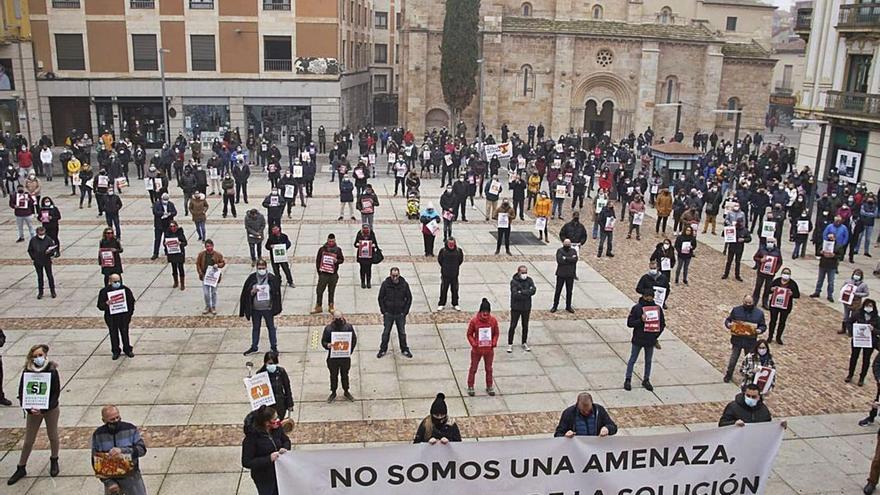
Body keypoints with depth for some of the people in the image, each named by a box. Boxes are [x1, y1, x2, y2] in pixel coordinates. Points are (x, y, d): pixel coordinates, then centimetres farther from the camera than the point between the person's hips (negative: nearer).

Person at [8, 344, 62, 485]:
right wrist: (29, 409, -21)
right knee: (28, 440, 9)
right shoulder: (27, 372, -10)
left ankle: (54, 461, 36)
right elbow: (22, 393, -7)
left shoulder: (52, 371, -15)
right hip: (33, 410, 1)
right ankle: (21, 468, 23)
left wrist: (44, 409, -24)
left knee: (52, 436, 15)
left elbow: (56, 393, -14)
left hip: (51, 409, -1)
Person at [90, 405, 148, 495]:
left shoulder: (130, 429, -8)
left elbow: (142, 449, -13)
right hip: (111, 479, 1)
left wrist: (122, 450, -30)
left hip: (132, 478, -1)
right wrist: (108, 482, -9)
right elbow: (95, 461, -1)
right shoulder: (98, 435, -5)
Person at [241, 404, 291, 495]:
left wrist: (284, 448, -17)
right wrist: (268, 459, -32)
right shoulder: (251, 437, -28)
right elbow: (246, 463, -24)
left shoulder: (277, 428, -12)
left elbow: (286, 440, 7)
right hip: (264, 477, -5)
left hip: (279, 472, 5)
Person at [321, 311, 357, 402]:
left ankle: (346, 392, 39)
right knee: (333, 375, 17)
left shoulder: (348, 327, -9)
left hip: (345, 357, 1)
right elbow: (323, 341, -5)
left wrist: (350, 350, -12)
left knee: (345, 375, 19)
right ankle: (333, 393, 37)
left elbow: (354, 339, 0)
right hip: (332, 357, 0)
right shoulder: (328, 328, -12)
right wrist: (327, 345, -28)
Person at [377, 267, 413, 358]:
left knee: (402, 333, 11)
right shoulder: (385, 284, -10)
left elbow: (409, 298, 1)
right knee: (386, 332, 10)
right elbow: (380, 298, -1)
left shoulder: (404, 284, -8)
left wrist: (405, 312, -4)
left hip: (400, 314, 1)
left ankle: (404, 350, 26)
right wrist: (383, 311, -6)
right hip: (388, 314, 0)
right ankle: (383, 350, 24)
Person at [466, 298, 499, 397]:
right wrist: (473, 343, -18)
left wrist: (494, 343, -11)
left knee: (489, 369, 17)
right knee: (473, 369, 12)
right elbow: (469, 334, -6)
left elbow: (496, 334, 3)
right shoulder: (474, 321, -16)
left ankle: (489, 387, 33)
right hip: (476, 350, -2)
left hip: (489, 350, 2)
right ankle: (470, 387, 27)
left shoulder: (493, 320, -9)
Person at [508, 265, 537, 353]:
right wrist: (527, 293, -21)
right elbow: (515, 294, -23)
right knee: (513, 326, 2)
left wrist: (522, 292, -23)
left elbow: (533, 290, -14)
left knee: (525, 326, 15)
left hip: (526, 307, 4)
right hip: (516, 308, -4)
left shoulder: (529, 280, 0)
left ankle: (524, 343, 30)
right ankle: (510, 344, 14)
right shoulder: (514, 281, -13)